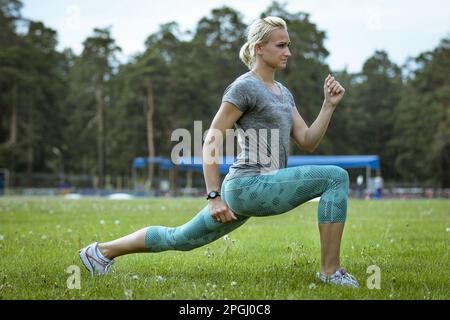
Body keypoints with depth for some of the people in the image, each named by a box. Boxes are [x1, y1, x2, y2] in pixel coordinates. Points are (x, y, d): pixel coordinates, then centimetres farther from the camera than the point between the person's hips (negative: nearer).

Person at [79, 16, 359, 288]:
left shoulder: (283, 92, 17)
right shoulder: (244, 87, -11)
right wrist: (214, 196, -17)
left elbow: (307, 142, 11)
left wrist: (330, 104, 1)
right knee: (336, 177, -18)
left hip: (264, 188, 9)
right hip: (250, 185, -9)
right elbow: (211, 143, -13)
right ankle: (331, 271, -13)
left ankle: (102, 251, 29)